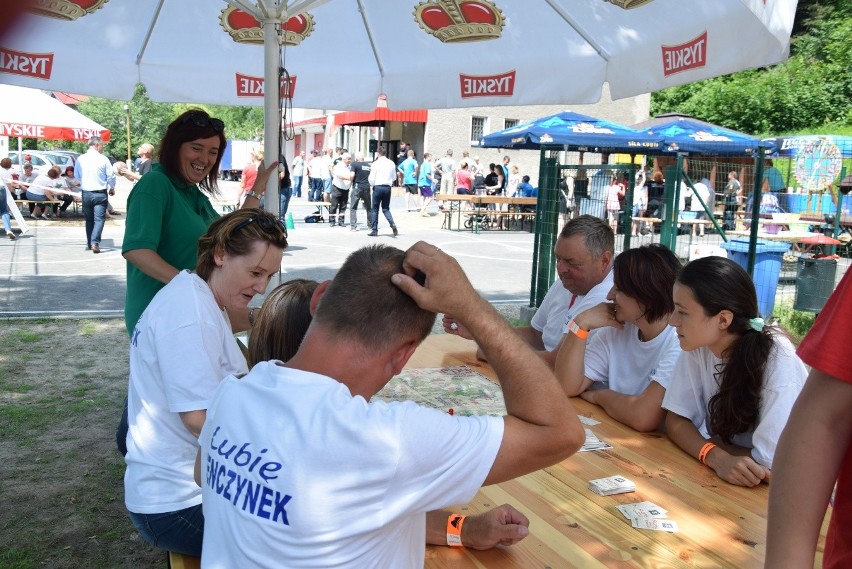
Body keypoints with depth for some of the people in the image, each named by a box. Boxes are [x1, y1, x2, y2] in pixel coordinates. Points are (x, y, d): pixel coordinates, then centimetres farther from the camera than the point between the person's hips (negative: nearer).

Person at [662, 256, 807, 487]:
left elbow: (772, 468, -24)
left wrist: (702, 442, -10)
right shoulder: (697, 347, -9)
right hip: (718, 483, 4)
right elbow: (676, 420, -4)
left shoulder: (777, 361, -22)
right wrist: (717, 457, -21)